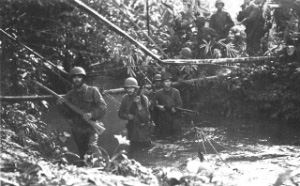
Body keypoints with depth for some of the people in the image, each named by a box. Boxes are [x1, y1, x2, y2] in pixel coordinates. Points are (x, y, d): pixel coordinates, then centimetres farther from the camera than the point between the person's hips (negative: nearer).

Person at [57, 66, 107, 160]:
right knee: (82, 155, 11)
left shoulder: (92, 91, -2)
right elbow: (66, 114, 4)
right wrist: (61, 105, -17)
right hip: (77, 130, 3)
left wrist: (92, 114, -25)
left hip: (91, 127, -3)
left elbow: (102, 107, -8)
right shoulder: (70, 94, 6)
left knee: (92, 147, -28)